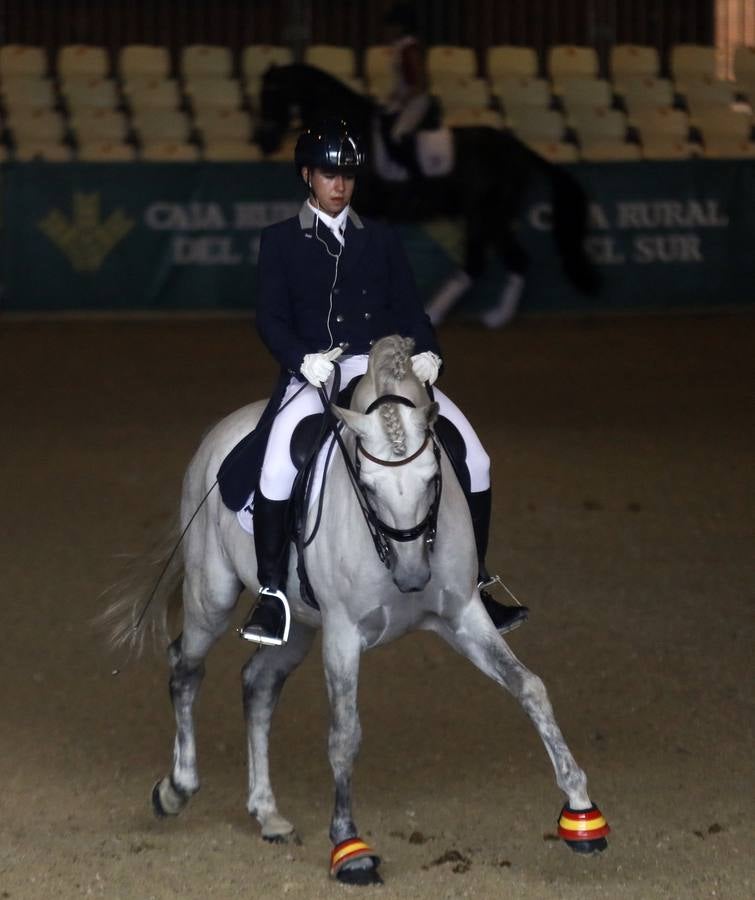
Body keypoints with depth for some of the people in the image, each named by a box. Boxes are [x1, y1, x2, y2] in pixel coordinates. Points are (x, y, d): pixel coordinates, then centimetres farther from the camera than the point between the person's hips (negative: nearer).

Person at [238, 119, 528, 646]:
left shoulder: (381, 240, 17)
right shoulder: (281, 242, 9)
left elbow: (409, 307, 11)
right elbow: (271, 318, 0)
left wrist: (426, 350, -10)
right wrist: (303, 358, -19)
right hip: (315, 371, -3)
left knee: (473, 457, -8)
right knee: (280, 460, -32)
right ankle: (273, 593, -23)